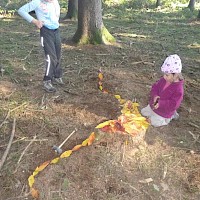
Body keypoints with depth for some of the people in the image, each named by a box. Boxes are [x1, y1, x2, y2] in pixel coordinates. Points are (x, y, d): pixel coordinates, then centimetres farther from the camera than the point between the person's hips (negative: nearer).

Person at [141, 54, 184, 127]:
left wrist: (160, 103, -37)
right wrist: (155, 96, -23)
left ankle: (170, 116, 18)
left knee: (154, 123, 2)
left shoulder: (178, 89, -31)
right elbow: (155, 87, -2)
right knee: (143, 112, 20)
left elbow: (173, 104, -32)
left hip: (163, 112, -7)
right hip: (153, 106, 8)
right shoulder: (163, 80, -11)